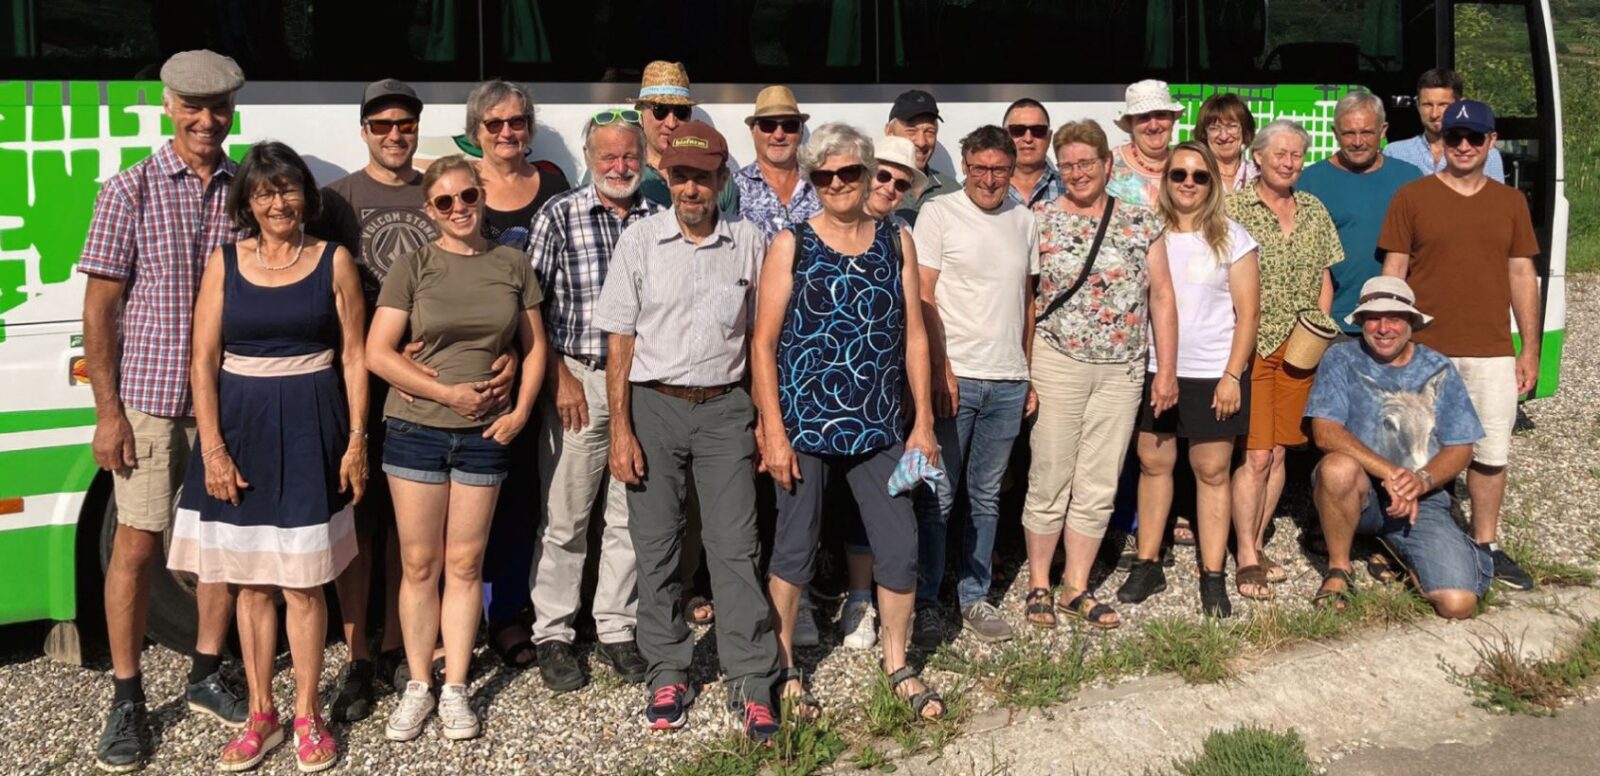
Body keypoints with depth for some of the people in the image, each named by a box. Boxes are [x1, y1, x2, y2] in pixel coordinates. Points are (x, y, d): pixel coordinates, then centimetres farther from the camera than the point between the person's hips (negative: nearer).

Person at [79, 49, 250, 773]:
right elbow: (99, 307, -4)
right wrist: (108, 411, -9)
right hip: (149, 399, -3)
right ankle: (126, 698, 14)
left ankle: (205, 675, 26)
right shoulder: (130, 190, -3)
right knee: (137, 542, 3)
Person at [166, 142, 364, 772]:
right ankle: (260, 715, 21)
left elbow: (353, 356, 2)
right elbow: (203, 360, 0)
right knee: (251, 581, 9)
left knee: (301, 582, 1)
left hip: (309, 428, -2)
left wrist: (356, 440, -4)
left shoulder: (334, 261, 1)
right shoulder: (225, 262, 3)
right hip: (240, 425, 2)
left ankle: (307, 716, 15)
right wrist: (212, 448, -7)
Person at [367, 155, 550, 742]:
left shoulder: (511, 265, 5)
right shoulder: (413, 267, -2)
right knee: (419, 563, 5)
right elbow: (378, 353, -7)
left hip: (484, 435, 1)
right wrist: (448, 392, -12)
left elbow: (534, 346, 10)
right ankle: (418, 686, 17)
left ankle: (456, 688, 16)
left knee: (465, 563, 7)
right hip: (416, 430, -1)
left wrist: (521, 411, -3)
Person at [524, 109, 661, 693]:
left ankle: (617, 629, 23)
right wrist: (559, 376, -9)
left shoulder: (659, 222, 6)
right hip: (577, 379, -3)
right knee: (564, 518, 2)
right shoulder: (558, 216, -1)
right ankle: (553, 634, 15)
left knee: (631, 516, 10)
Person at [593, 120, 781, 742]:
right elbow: (620, 341, 0)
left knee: (735, 544, -2)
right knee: (655, 545, 6)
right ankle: (668, 672, 20)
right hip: (653, 406, 0)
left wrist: (767, 419, 4)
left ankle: (751, 681, 4)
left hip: (724, 409, 0)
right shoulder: (640, 240, 0)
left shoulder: (748, 243, 3)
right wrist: (621, 431, -5)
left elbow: (761, 336, 9)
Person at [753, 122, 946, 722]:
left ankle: (897, 666, 25)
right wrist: (773, 432, -9)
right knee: (795, 551, 7)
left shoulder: (896, 242, 7)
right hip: (804, 425, -3)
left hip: (878, 427, 3)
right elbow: (763, 343, -4)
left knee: (901, 550, 4)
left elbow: (914, 334, 8)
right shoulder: (791, 245, -2)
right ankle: (783, 669, 24)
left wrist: (923, 422, 5)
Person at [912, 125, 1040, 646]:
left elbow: (1027, 302, 17)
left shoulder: (1023, 221, 11)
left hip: (1008, 381, 5)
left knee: (986, 497, 11)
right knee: (937, 498, -1)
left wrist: (1031, 373, 13)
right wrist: (941, 369, -12)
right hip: (954, 376, -4)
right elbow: (922, 298, -6)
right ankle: (925, 603, 9)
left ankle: (974, 597, 21)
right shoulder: (939, 214, -3)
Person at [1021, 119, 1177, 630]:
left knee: (1099, 488, 8)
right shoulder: (1039, 220, 0)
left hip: (1122, 372, 3)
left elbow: (1162, 298, 8)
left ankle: (1077, 588, 19)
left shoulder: (1141, 223, 7)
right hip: (1057, 364, -2)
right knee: (1050, 481, 2)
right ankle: (1038, 585, 16)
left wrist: (1167, 370, 3)